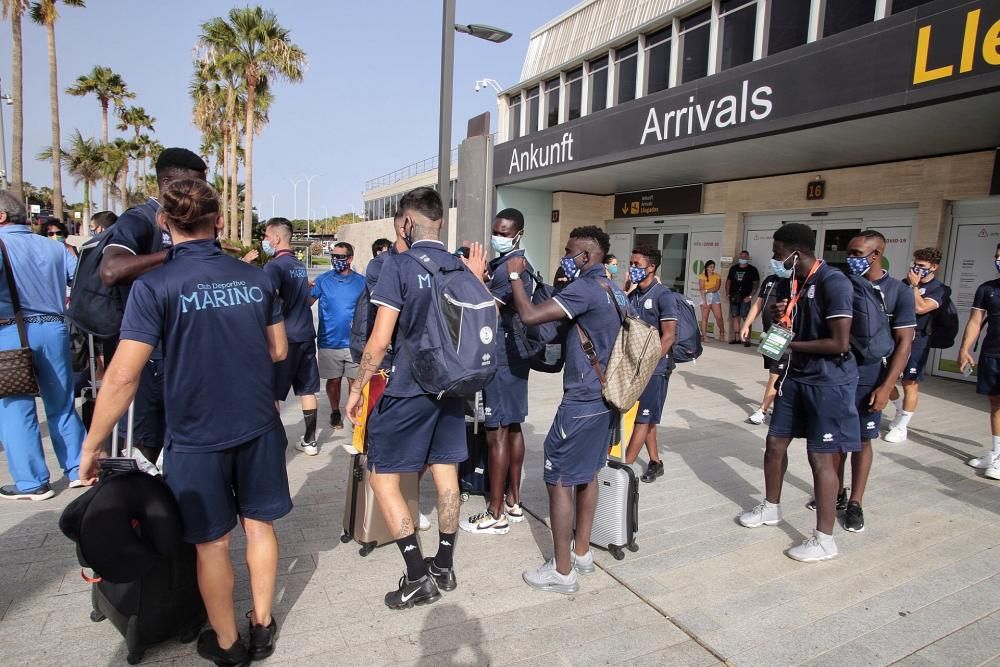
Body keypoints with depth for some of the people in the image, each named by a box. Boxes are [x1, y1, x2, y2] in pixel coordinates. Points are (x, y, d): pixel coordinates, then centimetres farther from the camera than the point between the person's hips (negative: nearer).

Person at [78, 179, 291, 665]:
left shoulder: (154, 286, -13)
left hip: (196, 437, -3)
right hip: (258, 426, 3)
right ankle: (262, 626, 35)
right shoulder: (255, 278, -2)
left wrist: (91, 445, -4)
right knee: (259, 525, 18)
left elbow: (123, 376, -16)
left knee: (212, 543, 15)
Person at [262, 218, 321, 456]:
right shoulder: (300, 266, 13)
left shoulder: (273, 267, -12)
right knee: (307, 390, 12)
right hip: (306, 335, 7)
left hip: (285, 337, -7)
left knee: (270, 394, 3)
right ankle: (310, 441, 20)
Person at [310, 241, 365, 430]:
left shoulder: (361, 281, 0)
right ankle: (335, 413, 31)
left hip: (354, 342, 0)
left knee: (355, 380, 4)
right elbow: (307, 303, -1)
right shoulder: (323, 280, 0)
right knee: (333, 379, 12)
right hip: (329, 342, 0)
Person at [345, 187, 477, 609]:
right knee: (445, 473, 13)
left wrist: (357, 388, -4)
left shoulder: (398, 267, -12)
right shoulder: (461, 268, 5)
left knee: (382, 477, 5)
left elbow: (380, 340, -14)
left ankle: (418, 577, 6)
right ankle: (444, 567, 26)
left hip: (408, 389, -6)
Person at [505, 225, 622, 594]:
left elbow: (529, 315, -26)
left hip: (582, 401, -10)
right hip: (607, 397, 10)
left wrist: (515, 275, -12)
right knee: (587, 474, 19)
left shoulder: (585, 289, -19)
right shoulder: (616, 291, 11)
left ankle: (562, 571, 9)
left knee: (559, 480, 0)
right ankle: (582, 552, 31)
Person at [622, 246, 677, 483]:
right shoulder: (632, 296, 9)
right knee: (646, 418, 14)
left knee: (643, 419, -2)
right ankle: (655, 463, 27)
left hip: (654, 368, -7)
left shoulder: (663, 295, -11)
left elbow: (668, 336, -15)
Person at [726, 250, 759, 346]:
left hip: (745, 298, -5)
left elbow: (756, 283, -2)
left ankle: (747, 339, -10)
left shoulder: (752, 269, 1)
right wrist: (727, 293, 5)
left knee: (747, 318, -10)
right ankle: (737, 338, 17)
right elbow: (728, 281, 17)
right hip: (734, 297, 5)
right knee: (735, 317, 9)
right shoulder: (733, 268, 13)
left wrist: (750, 296, -11)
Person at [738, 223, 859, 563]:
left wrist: (791, 344, -17)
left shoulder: (833, 283, -20)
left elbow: (840, 343, -25)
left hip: (828, 382, -9)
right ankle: (771, 508, 36)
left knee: (821, 458, -1)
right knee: (774, 442, 16)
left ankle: (824, 539, 13)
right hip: (796, 376, 9)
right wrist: (779, 314, -2)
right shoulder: (796, 281, 7)